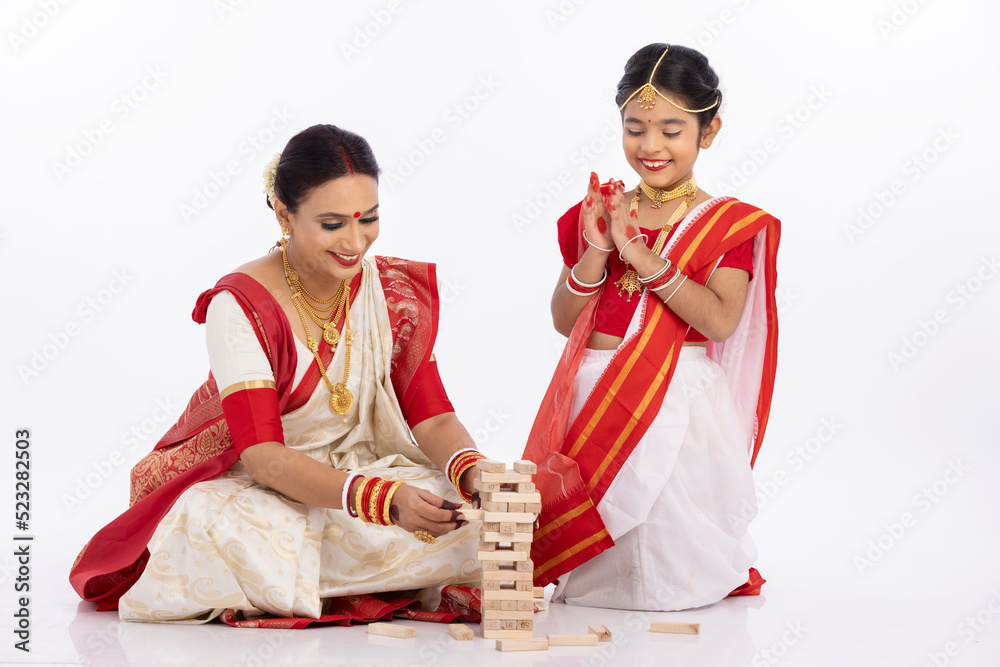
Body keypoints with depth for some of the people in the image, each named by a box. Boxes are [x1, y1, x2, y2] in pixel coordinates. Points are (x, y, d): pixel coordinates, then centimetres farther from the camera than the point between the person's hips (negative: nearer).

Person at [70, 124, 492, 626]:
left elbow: (434, 418, -3)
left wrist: (475, 474, -28)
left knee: (472, 521, -25)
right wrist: (383, 500, -41)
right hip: (248, 486, -5)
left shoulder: (393, 292, -3)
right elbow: (263, 455, -26)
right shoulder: (239, 307, -19)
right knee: (214, 526, -41)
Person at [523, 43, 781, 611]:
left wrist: (642, 255, -22)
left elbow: (719, 320, -16)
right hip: (596, 400, 3)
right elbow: (564, 320, 6)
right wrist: (596, 251, -11)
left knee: (671, 570, -8)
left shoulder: (729, 224, -1)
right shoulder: (600, 212, 9)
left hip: (678, 407, -3)